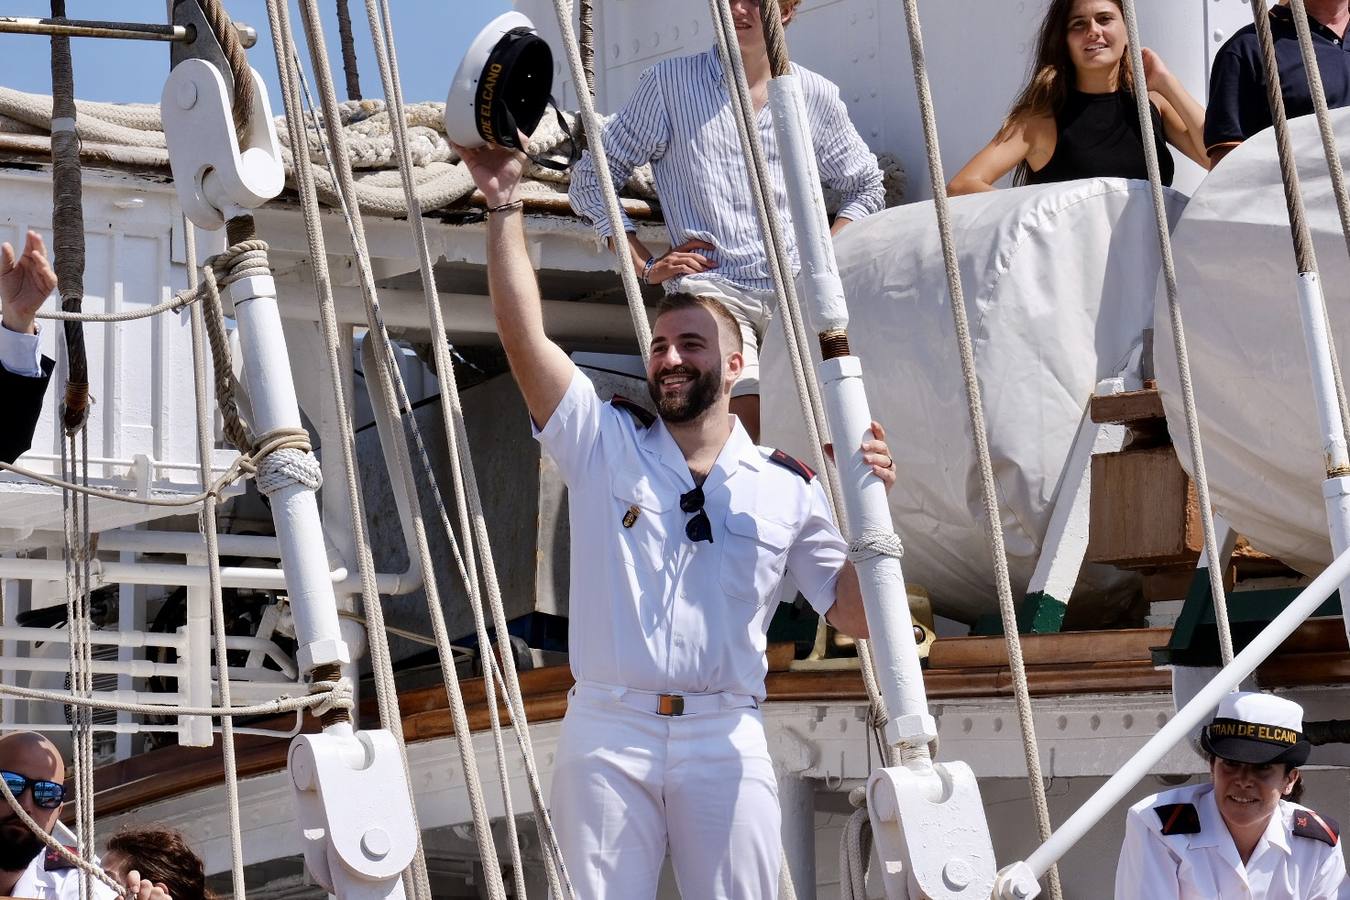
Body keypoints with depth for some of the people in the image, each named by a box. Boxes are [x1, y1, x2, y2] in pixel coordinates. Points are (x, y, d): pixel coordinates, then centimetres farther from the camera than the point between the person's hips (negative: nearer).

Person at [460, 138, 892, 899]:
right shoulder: (604, 444, 8)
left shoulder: (788, 487, 9)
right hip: (608, 731, 0)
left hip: (725, 740, 0)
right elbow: (526, 336, -2)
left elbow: (856, 616, 8)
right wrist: (505, 207, -8)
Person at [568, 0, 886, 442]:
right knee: (745, 415, -25)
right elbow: (590, 178, 10)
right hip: (711, 285, -2)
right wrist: (646, 266, 1)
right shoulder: (669, 83, 7)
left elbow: (866, 185, 28)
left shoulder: (816, 95, 14)